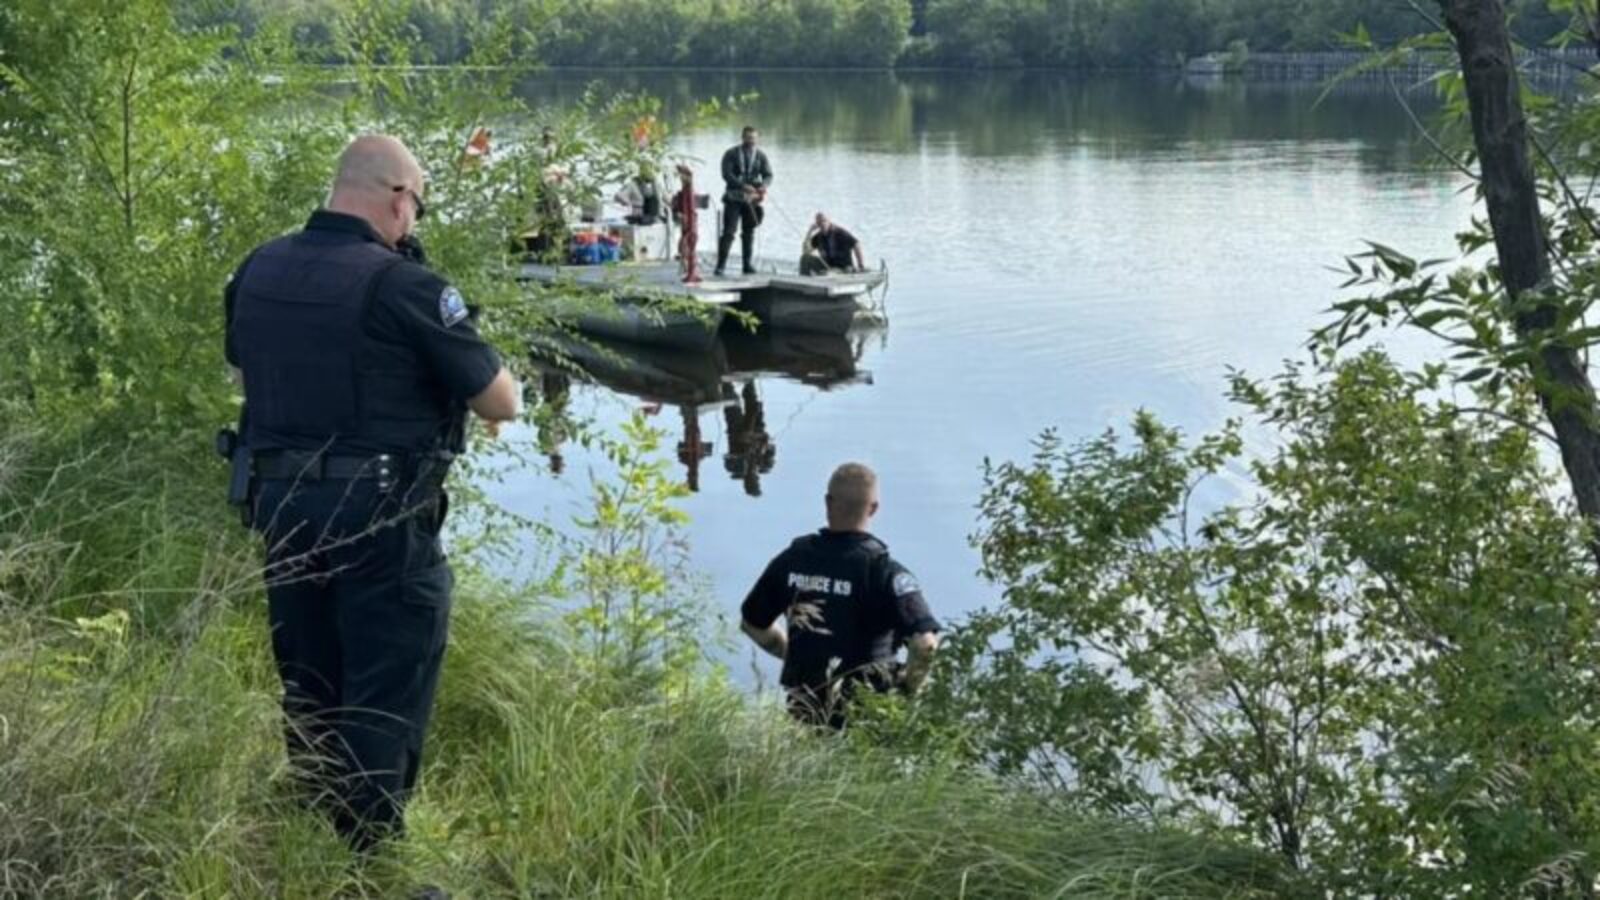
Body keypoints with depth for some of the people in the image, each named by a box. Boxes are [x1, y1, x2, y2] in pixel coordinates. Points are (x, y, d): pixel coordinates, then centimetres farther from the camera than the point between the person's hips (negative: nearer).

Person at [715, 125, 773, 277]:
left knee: (749, 232, 9)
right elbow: (727, 174, -13)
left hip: (752, 199, 3)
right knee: (728, 232, -8)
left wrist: (764, 185, -23)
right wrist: (743, 186, -28)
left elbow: (768, 174, 1)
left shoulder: (761, 155, 6)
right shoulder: (731, 154, -3)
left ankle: (748, 265, 15)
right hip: (733, 198, -3)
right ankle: (721, 266, -6)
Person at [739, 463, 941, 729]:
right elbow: (925, 642, -23)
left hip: (803, 709, 4)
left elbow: (753, 623, 14)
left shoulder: (793, 559, 0)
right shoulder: (883, 570, -14)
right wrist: (908, 686, -4)